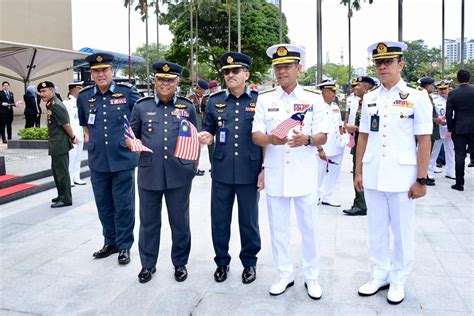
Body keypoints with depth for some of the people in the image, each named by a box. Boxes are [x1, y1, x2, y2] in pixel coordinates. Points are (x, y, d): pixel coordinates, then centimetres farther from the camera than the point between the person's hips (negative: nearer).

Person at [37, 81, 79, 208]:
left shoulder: (56, 106, -19)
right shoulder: (51, 105, 11)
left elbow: (66, 124, -19)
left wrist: (73, 138, -7)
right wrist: (72, 137, 13)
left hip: (60, 145, -10)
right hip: (56, 145, 10)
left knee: (62, 172, -2)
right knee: (56, 170, 19)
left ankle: (66, 199, 7)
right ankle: (62, 195, 31)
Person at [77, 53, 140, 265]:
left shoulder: (127, 92, -5)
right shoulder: (84, 96, 5)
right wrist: (88, 137, 13)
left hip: (123, 159, -3)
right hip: (97, 160, 4)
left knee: (123, 205, 5)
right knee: (104, 205, 14)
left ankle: (124, 245, 19)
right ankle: (110, 242, 30)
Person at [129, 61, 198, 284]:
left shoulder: (188, 107, 7)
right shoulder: (141, 106, 7)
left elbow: (194, 139, 11)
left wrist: (194, 164, 2)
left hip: (179, 173, 0)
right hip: (149, 173, 1)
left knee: (180, 221, 9)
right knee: (149, 221, 11)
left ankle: (180, 263, 27)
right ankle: (148, 264, 28)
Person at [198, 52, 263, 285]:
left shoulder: (259, 101, -1)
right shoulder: (214, 101, 6)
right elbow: (209, 131, 14)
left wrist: (265, 170, -3)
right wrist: (206, 137, -11)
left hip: (249, 172, -2)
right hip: (221, 171, 2)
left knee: (249, 221, 11)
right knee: (219, 220, 11)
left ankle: (249, 262, 30)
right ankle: (222, 262, 30)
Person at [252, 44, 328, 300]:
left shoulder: (314, 98, 0)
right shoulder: (264, 98, 4)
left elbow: (322, 137, -1)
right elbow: (255, 135, 0)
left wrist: (306, 139, -24)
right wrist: (270, 139, -23)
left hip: (304, 173, -1)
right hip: (275, 173, 2)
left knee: (309, 227, 7)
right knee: (278, 227, 10)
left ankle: (311, 277, 24)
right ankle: (285, 274, 26)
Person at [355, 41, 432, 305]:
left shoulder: (417, 97, -4)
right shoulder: (369, 98, 7)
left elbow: (424, 141, -7)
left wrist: (421, 179, -10)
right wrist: (358, 172, 8)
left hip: (402, 176, -4)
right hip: (373, 175, 4)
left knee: (402, 231, 9)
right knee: (376, 229, 13)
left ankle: (398, 280, 26)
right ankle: (379, 275, 30)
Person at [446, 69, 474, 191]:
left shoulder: (452, 93, -5)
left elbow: (448, 113, -6)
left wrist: (450, 128, 5)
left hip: (459, 128, -1)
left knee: (459, 155, 3)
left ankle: (459, 183, 4)